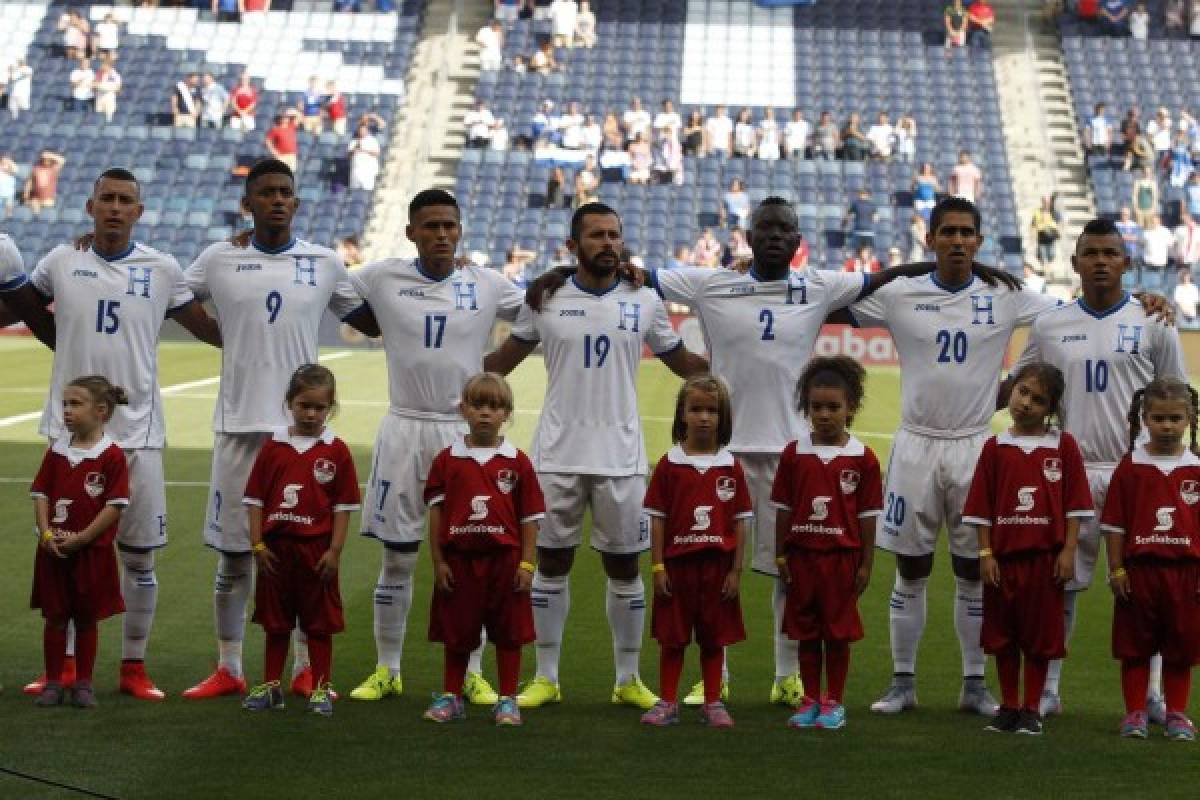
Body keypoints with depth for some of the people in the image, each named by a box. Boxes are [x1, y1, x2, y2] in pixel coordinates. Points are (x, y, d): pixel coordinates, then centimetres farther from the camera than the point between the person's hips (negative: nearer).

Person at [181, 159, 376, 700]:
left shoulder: (324, 265, 5)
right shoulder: (218, 261, 3)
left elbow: (373, 322, 15)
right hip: (239, 425, 0)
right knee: (234, 554, 5)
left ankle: (306, 670, 14)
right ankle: (228, 670, 14)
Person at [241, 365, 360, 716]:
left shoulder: (337, 452, -3)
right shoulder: (273, 446, 2)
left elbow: (343, 506, -2)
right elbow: (255, 499, 3)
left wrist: (334, 550, -7)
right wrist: (257, 545, -3)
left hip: (317, 550, -2)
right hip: (276, 547, 2)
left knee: (319, 623, 5)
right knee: (275, 621, 12)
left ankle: (321, 688, 14)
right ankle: (270, 686, 22)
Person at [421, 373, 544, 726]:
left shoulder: (517, 462, 0)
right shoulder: (447, 460, 1)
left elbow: (530, 517, 1)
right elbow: (437, 513, 3)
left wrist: (527, 564, -5)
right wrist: (438, 562, -2)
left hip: (504, 560, -1)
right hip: (459, 560, 1)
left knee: (508, 633, 5)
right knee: (456, 632, 10)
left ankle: (507, 700, 16)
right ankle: (451, 698, 22)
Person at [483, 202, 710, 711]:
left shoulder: (643, 302, 4)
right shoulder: (546, 299, 3)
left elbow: (683, 363, 14)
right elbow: (501, 362, 13)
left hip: (620, 455, 0)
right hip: (558, 453, 0)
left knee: (623, 567, 6)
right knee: (551, 563, 5)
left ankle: (628, 679, 16)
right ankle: (546, 678, 15)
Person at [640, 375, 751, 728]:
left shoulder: (731, 467, 1)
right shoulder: (669, 465, -1)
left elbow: (740, 523, 2)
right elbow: (657, 520, -1)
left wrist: (736, 571, -2)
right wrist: (658, 567, -5)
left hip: (717, 566, 1)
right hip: (677, 564, -1)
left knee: (713, 638, 9)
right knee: (671, 638, 6)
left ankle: (713, 703, 18)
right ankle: (667, 703, 15)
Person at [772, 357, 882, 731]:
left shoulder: (863, 458, -4)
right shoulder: (794, 454, 1)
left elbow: (867, 515, -1)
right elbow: (783, 509, 4)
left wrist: (865, 565, -2)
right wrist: (781, 556, 2)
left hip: (842, 557, -2)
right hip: (802, 556, 2)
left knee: (838, 633, 5)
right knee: (805, 633, 9)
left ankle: (834, 702, 15)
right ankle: (810, 700, 19)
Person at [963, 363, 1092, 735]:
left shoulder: (1064, 445, 0)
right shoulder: (995, 447, 3)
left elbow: (1075, 505, -1)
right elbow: (981, 507, 3)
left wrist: (1068, 552, -7)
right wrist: (985, 554, -3)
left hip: (1046, 556, -2)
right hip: (1003, 555, 2)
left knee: (1040, 635, 4)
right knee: (1002, 635, 8)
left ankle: (1032, 709, 14)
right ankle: (1008, 706, 19)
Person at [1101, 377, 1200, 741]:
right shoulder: (1131, 466, -1)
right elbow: (1115, 523, 1)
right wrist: (1116, 570, -4)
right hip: (1138, 570, -1)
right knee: (1134, 646, 5)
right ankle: (1135, 713, 14)